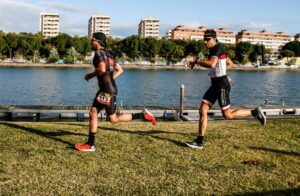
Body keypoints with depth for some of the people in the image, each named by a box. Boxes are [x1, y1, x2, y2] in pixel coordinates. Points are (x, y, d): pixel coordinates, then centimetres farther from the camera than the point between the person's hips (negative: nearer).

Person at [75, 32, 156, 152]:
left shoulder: (99, 53, -10)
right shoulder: (107, 54, 18)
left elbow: (102, 69, -27)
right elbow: (119, 70, 22)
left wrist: (90, 75, -11)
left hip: (107, 90, -10)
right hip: (105, 90, 10)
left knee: (114, 119, -2)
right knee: (93, 114, 8)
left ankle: (143, 115, 2)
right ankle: (90, 144, 11)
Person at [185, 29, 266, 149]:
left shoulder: (216, 49, -14)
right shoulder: (216, 50, 15)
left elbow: (212, 64, -35)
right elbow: (230, 64, 26)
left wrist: (196, 62, -23)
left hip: (222, 85, -10)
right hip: (215, 84, 10)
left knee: (227, 115, -2)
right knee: (202, 111, 1)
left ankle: (255, 112, 15)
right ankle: (199, 141, 3)